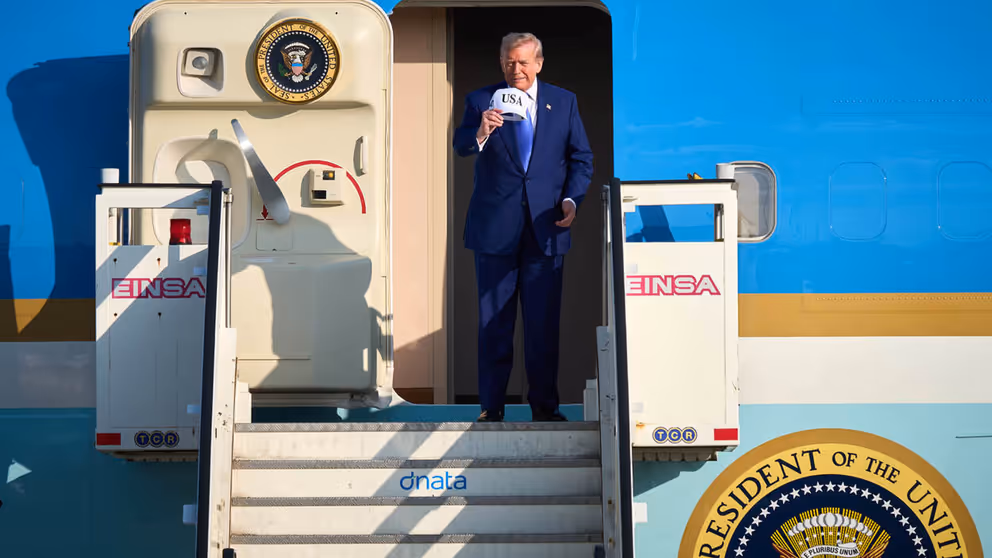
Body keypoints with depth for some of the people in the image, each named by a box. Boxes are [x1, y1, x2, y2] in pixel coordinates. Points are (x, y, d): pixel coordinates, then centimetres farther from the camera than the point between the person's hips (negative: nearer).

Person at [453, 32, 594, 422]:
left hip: (545, 228, 1)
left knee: (544, 323, 6)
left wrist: (571, 200, -4)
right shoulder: (481, 100, 3)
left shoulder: (564, 102, 8)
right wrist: (480, 133, -34)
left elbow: (581, 158, 11)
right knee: (493, 323, 5)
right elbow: (461, 147, -11)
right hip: (495, 228, -1)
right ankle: (491, 408, 14)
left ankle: (545, 406, 18)